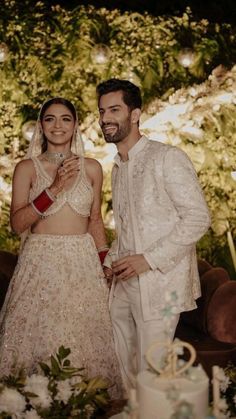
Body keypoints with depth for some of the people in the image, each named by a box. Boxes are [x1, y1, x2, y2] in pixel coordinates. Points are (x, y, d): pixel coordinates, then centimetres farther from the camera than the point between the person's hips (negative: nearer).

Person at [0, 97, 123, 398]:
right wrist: (54, 188, -16)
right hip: (40, 263, -1)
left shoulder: (91, 168, 7)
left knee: (85, 340, 5)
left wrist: (106, 262, 8)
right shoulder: (26, 168, 2)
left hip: (83, 262, 2)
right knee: (39, 337, 1)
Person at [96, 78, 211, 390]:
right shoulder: (117, 167, 14)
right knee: (122, 367, 16)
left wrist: (149, 259, -19)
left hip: (160, 281, -7)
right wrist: (112, 260, 6)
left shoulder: (167, 157, -11)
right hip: (124, 281, 7)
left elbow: (198, 217, -16)